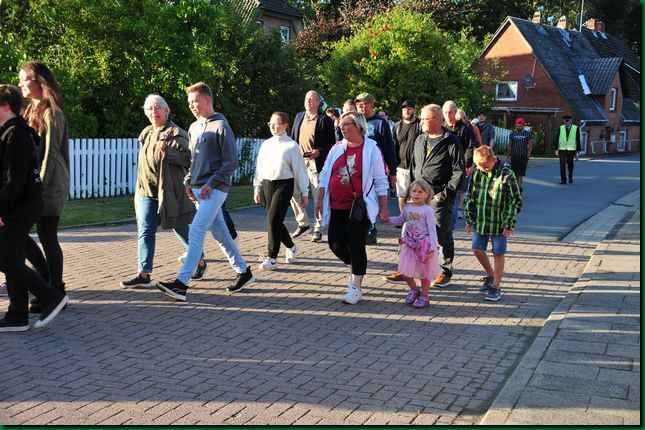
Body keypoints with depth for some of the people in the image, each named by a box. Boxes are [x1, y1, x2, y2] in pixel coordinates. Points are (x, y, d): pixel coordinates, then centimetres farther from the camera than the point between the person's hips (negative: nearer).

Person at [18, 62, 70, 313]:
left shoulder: (51, 113, -10)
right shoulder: (31, 111, 17)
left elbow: (50, 153, -15)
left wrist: (41, 186, -18)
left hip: (48, 186, -9)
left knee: (47, 238, -3)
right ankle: (49, 284, 18)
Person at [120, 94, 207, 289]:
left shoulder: (176, 133, -5)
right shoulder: (145, 133, 16)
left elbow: (186, 157, -15)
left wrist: (167, 151, -30)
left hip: (169, 191, -6)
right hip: (146, 191, 6)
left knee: (181, 229, 6)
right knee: (145, 231, -5)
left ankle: (200, 262, 28)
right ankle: (144, 274, -6)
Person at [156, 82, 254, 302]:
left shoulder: (221, 126, -8)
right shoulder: (194, 128, 16)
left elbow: (231, 162, -11)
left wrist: (211, 183, -16)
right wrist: (188, 182, 8)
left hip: (214, 190, -8)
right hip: (198, 189, 8)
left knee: (196, 232, -15)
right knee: (220, 233, 12)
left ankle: (181, 282, -17)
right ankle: (244, 272, 24)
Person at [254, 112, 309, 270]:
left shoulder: (291, 146, -5)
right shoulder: (266, 145, 11)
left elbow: (299, 169, -2)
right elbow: (259, 167, 16)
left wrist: (304, 193, -1)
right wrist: (257, 189, 13)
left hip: (284, 184, -6)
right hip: (267, 184, 6)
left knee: (273, 219, -14)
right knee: (274, 221, 11)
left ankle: (271, 258, -7)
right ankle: (290, 247, 35)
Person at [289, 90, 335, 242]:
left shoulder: (324, 120, -3)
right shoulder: (299, 116, 14)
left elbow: (331, 143, -4)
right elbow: (293, 138, 18)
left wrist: (319, 152, -17)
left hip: (316, 162, -5)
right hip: (299, 161, 5)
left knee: (318, 197, 1)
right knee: (294, 193, 3)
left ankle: (318, 229, 11)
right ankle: (303, 223, 21)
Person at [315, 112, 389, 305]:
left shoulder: (371, 149, -3)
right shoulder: (337, 148, 9)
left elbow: (380, 181, -1)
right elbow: (325, 175, 14)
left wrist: (383, 208, -3)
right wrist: (320, 199, 9)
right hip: (337, 206, 5)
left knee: (356, 246, -3)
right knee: (335, 243, 3)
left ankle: (356, 287, 9)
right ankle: (354, 267, 33)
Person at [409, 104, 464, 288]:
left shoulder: (451, 142, -6)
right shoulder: (420, 140, 14)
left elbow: (459, 172, -10)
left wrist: (445, 192, -14)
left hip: (440, 198, -6)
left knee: (442, 235, 1)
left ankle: (445, 272, 16)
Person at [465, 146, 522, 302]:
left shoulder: (506, 175, -14)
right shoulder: (477, 173, 0)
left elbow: (516, 201, -10)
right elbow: (470, 198, 10)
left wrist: (509, 225, -12)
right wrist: (469, 220, 8)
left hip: (499, 224, -5)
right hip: (479, 222, 5)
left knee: (498, 254, 5)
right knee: (477, 250, 12)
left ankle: (496, 286, 16)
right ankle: (490, 275, 37)